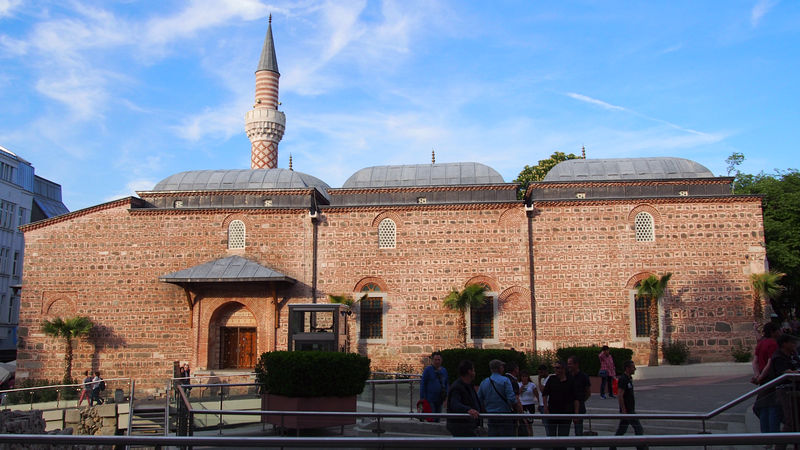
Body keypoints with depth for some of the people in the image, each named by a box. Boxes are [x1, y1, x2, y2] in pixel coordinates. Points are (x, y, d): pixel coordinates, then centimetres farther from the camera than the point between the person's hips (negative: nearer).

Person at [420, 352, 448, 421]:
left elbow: (446, 384, 19)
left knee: (437, 419, 10)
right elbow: (422, 384, -6)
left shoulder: (444, 370, 11)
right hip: (430, 399, -5)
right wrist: (422, 398, -10)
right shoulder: (428, 370, -5)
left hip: (440, 399, 6)